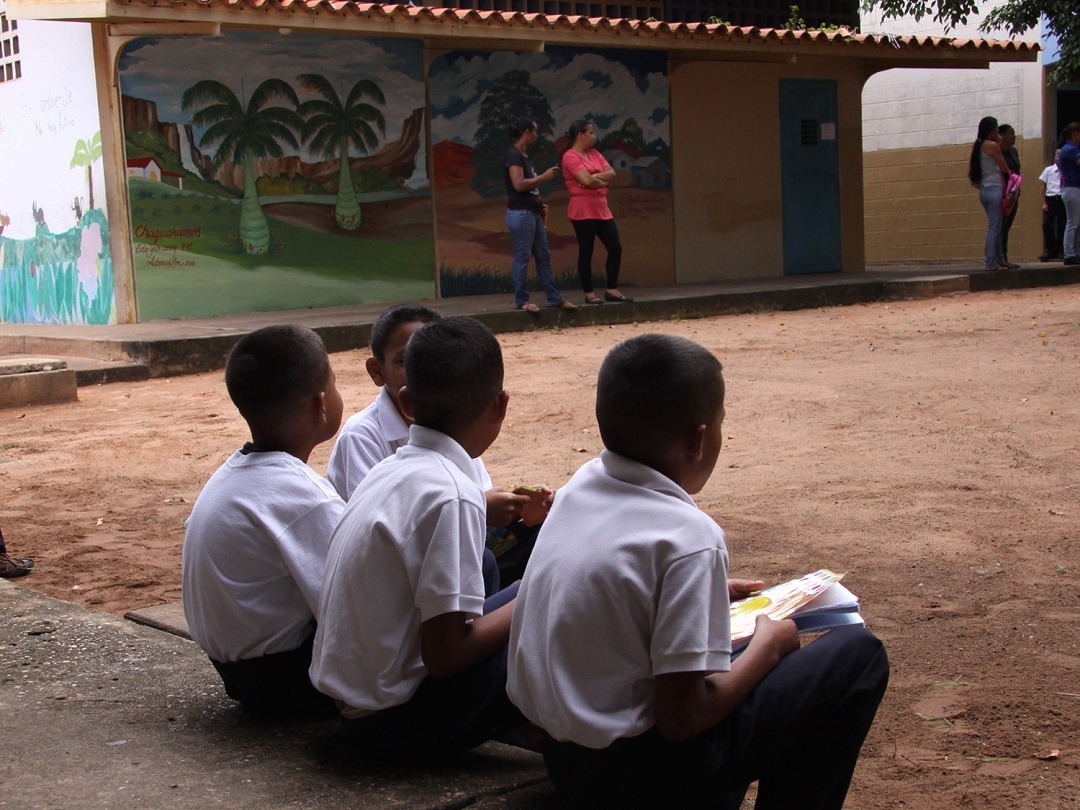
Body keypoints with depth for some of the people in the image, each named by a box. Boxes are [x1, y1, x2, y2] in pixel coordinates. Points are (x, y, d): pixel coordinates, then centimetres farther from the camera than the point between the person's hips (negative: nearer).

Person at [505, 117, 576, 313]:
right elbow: (519, 184, -22)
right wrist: (544, 177, -13)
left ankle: (554, 297, 14)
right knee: (522, 257, -4)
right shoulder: (513, 155, -12)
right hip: (520, 213, -10)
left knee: (543, 256, 10)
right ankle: (521, 300, 3)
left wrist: (540, 205, 12)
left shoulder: (524, 156, 17)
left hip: (532, 212, 10)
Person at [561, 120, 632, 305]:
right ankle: (589, 293, 7)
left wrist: (594, 177, -11)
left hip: (602, 209, 8)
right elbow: (587, 181, -19)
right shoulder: (570, 156, -9)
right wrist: (603, 182, -1)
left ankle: (612, 290, 13)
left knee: (615, 248, 4)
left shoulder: (594, 154, 16)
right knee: (586, 252, -1)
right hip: (583, 211, -8)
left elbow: (611, 173, 5)